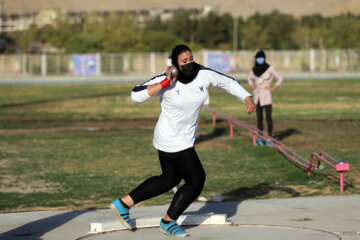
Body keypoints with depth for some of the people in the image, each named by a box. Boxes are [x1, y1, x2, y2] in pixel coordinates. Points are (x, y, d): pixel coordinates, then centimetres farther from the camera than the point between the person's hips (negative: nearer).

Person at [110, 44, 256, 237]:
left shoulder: (203, 75, -7)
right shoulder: (165, 79, -21)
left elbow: (228, 83, 7)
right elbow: (136, 96, -27)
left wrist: (247, 98, -4)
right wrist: (165, 84, -31)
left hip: (184, 138, 8)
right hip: (173, 142, -8)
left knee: (170, 179, 22)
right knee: (196, 180, 0)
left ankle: (123, 203, 31)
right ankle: (168, 222, 19)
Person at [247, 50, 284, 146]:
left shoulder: (270, 69, -8)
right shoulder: (254, 69, 5)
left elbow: (280, 78, -2)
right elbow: (249, 78, 25)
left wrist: (273, 88, -6)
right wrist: (253, 86, 11)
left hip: (266, 96, -5)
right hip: (257, 96, 5)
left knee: (268, 117, -3)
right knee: (259, 118, 6)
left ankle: (269, 138, 1)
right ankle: (260, 138, 11)